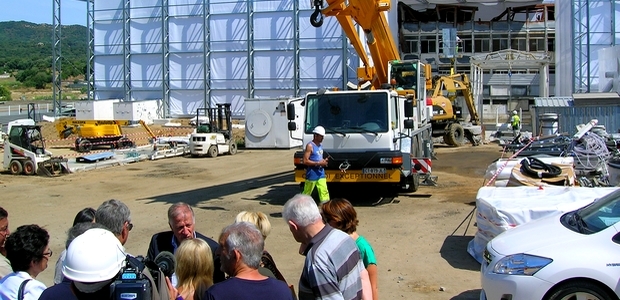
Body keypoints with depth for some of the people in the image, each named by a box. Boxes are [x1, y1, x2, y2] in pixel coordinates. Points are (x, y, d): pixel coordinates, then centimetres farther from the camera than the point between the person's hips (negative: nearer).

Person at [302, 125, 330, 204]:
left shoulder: (320, 146, 12)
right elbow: (305, 161, -19)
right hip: (312, 174, -7)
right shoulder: (310, 146, -13)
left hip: (321, 174, 7)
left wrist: (324, 161, 4)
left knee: (324, 192, -1)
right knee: (306, 193, 5)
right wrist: (318, 163, -20)